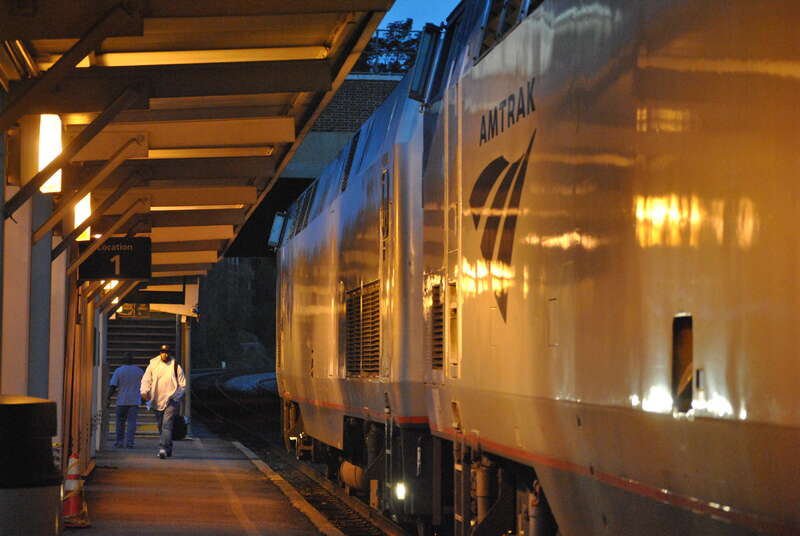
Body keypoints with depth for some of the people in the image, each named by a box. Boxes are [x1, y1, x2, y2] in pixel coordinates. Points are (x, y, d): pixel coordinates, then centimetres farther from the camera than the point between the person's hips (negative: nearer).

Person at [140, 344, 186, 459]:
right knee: (161, 426, 11)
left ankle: (163, 448, -26)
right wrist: (144, 391, -13)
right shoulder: (153, 365, 6)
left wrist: (175, 396, -4)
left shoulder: (175, 366, 1)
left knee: (167, 424, -17)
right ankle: (168, 448, 25)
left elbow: (182, 384, 5)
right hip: (157, 401, 4)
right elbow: (146, 380, 5)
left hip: (171, 401, -4)